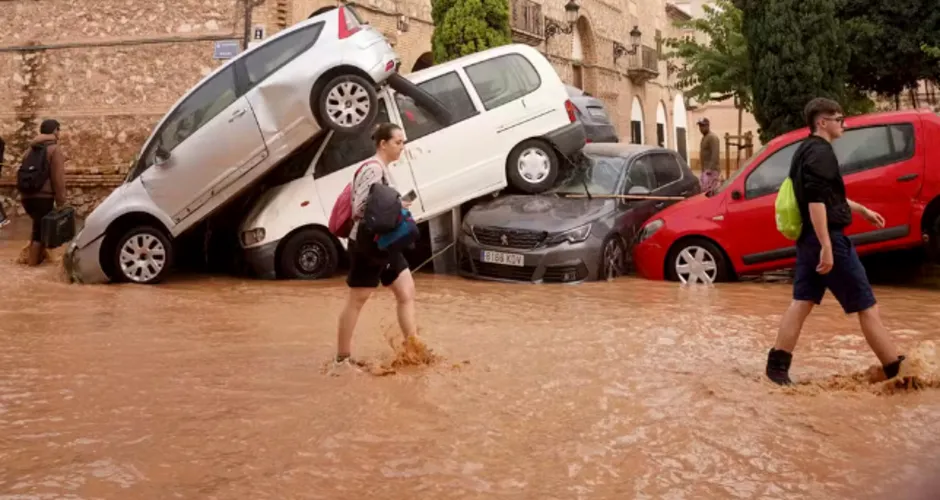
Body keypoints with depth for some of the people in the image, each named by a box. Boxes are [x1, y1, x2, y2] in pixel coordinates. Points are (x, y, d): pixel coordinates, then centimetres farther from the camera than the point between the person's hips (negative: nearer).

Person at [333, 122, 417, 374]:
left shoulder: (383, 169, 14)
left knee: (407, 292, 5)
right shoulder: (372, 169, -17)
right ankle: (342, 359, 10)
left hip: (384, 243, 10)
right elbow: (360, 209, -23)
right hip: (367, 244, -10)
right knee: (356, 301, 0)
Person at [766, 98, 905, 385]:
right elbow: (816, 201, -25)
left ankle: (777, 365, 5)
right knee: (866, 305, -1)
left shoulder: (807, 150, 17)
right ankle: (897, 370, 6)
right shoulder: (821, 152, -15)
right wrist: (827, 246, -29)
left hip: (807, 238, 10)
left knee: (802, 302, 8)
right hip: (828, 237, -10)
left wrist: (861, 210, 37)